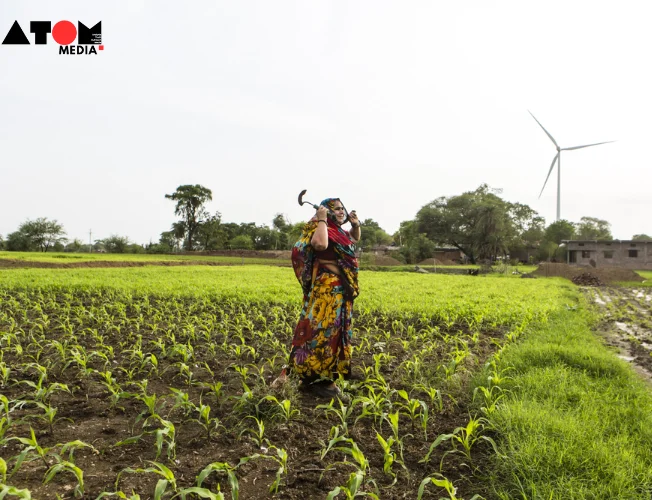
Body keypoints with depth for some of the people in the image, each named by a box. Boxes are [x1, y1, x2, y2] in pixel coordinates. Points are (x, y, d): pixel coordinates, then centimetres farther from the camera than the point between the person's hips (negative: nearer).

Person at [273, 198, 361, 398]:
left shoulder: (340, 232, 16)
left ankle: (324, 376, 22)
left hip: (342, 289, 10)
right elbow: (320, 244, -35)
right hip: (326, 288, -10)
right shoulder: (322, 229, -11)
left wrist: (355, 224, 17)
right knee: (322, 329, -9)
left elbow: (355, 239, 36)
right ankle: (314, 377, -2)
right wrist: (321, 220, -22)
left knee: (335, 329, 13)